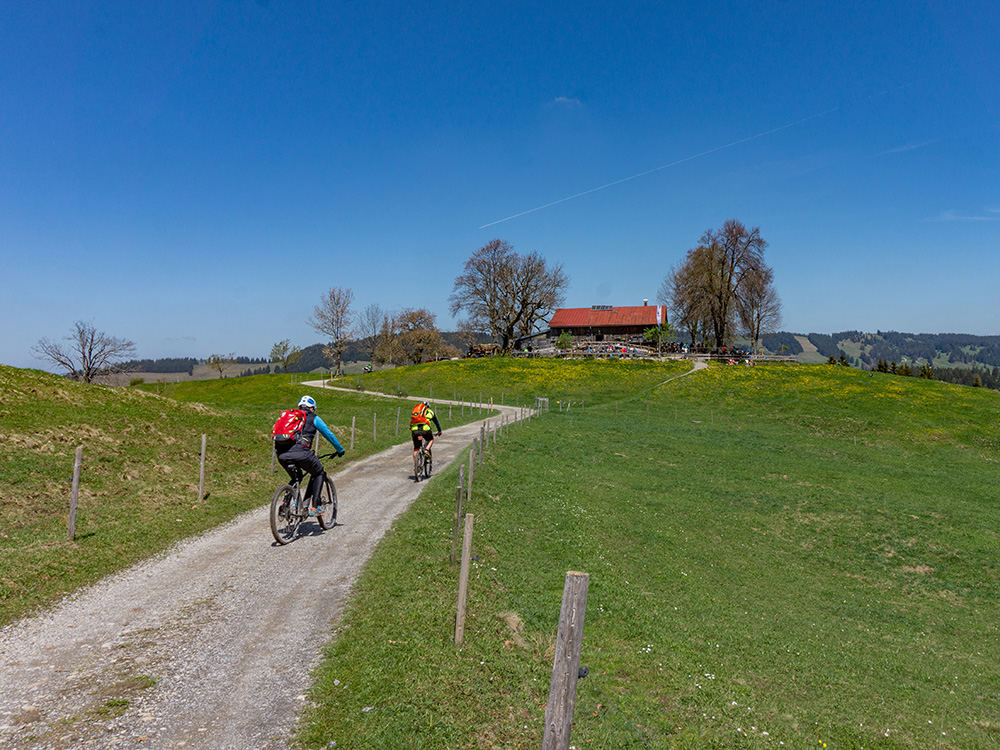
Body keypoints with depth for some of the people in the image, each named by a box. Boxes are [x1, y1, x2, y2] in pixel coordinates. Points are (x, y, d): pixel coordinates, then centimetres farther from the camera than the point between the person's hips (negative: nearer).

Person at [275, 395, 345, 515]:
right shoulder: (313, 418, 15)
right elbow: (329, 435, 19)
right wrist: (340, 450, 33)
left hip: (282, 456, 5)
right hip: (301, 453, -5)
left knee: (296, 478, 30)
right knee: (319, 474, 19)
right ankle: (312, 506, 7)